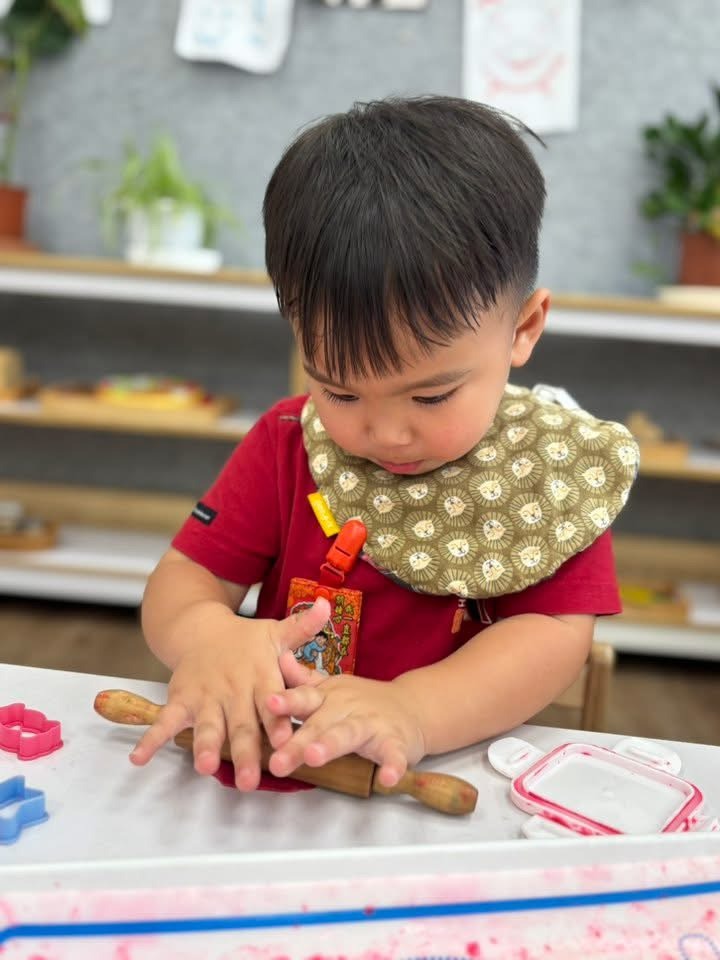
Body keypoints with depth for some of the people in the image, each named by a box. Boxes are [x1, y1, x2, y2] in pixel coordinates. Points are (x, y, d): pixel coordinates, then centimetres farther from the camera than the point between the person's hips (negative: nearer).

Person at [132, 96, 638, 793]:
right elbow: (185, 576, -2)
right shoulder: (288, 445, 0)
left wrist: (412, 711, -30)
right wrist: (206, 636, -25)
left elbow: (555, 632, -14)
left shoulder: (557, 468, -6)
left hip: (456, 782, -1)